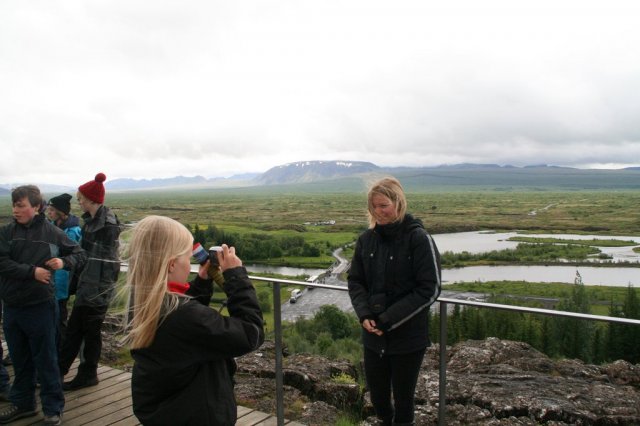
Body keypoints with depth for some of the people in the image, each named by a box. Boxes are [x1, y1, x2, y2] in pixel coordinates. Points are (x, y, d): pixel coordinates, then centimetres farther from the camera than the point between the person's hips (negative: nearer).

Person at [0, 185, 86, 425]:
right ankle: (22, 403, 34)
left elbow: (80, 255, 1)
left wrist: (64, 262, -18)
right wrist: (32, 271, -18)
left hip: (40, 307, -3)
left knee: (45, 360, 6)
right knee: (20, 360, 18)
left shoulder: (52, 232, -5)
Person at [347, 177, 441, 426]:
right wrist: (364, 314, -11)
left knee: (403, 398, 12)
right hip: (373, 335, 4)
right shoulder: (366, 239, 1)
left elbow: (430, 289, -15)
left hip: (408, 337, -4)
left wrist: (388, 320, -17)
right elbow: (355, 280, 7)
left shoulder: (418, 239, -13)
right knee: (377, 396, 17)